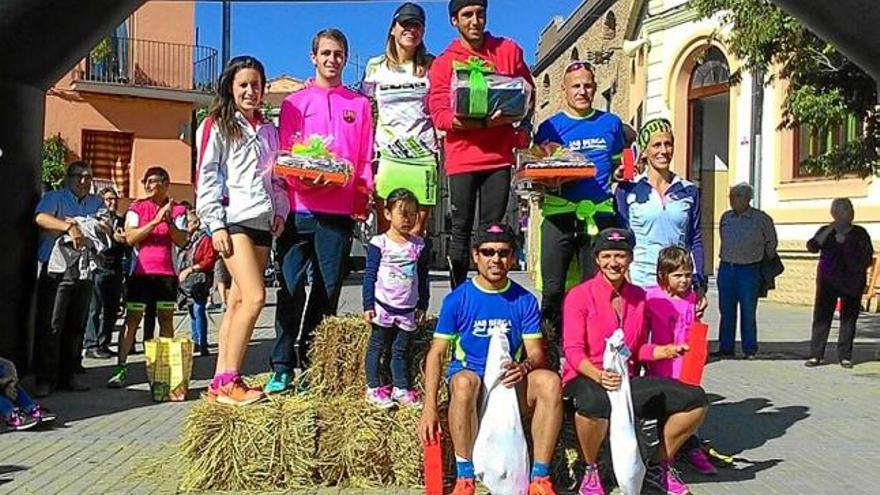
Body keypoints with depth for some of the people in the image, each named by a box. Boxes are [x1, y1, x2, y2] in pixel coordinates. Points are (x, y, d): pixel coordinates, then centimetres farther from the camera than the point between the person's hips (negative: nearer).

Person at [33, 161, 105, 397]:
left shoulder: (96, 203, 19)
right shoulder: (54, 197, 6)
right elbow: (41, 218, -14)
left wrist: (80, 224, -12)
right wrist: (69, 227, -30)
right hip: (55, 269, -4)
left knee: (76, 325, 8)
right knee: (50, 325, -5)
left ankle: (68, 375, 15)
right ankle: (45, 378, 0)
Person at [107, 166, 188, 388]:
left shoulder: (177, 210, 7)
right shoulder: (137, 207, 5)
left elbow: (182, 241, -2)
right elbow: (130, 237, -7)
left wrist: (169, 221, -17)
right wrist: (155, 221, -16)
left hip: (166, 272, 1)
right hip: (141, 272, -1)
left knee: (166, 320, 5)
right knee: (132, 319, -3)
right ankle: (121, 368, -2)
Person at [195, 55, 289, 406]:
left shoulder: (268, 130, 21)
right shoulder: (217, 126, 4)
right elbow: (207, 177, -3)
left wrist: (280, 210, 8)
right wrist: (216, 225, -11)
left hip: (262, 222, 6)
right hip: (233, 220, -6)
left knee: (238, 301, 4)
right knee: (255, 296, -18)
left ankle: (221, 382, 8)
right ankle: (228, 381, -11)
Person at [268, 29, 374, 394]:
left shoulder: (359, 104, 16)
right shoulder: (295, 102, 13)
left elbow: (366, 157, 14)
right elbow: (285, 154, 7)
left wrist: (364, 193, -2)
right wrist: (302, 179, -13)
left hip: (340, 210, 1)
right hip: (300, 208, -1)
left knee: (328, 289, 4)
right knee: (291, 287, -4)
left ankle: (313, 365, 13)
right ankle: (283, 367, 2)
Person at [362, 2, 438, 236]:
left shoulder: (431, 65, 9)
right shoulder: (375, 66, 10)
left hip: (422, 155, 0)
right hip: (387, 154, 1)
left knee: (416, 232, -2)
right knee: (385, 231, -1)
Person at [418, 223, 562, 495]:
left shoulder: (525, 301, 3)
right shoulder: (457, 299, -3)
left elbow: (536, 353, 1)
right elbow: (436, 353, -4)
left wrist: (524, 367, -25)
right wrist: (429, 408, -15)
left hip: (510, 381, 2)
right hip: (469, 375, -2)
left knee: (550, 381, -27)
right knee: (465, 381, -37)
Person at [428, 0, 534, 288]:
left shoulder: (509, 51, 9)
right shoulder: (443, 63, 2)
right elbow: (439, 114, -7)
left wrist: (512, 114, -6)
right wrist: (484, 123, -20)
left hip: (499, 155, 2)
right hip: (462, 157, -1)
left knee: (493, 229, 3)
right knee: (461, 229, 3)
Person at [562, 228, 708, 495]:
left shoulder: (638, 296, 11)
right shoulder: (579, 296, -7)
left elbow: (637, 349, 16)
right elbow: (573, 351, -14)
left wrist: (665, 351, -3)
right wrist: (599, 376, -31)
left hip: (627, 380, 6)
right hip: (586, 379, -6)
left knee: (695, 399, -7)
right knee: (595, 403, -42)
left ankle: (661, 468, 13)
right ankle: (591, 471, -10)